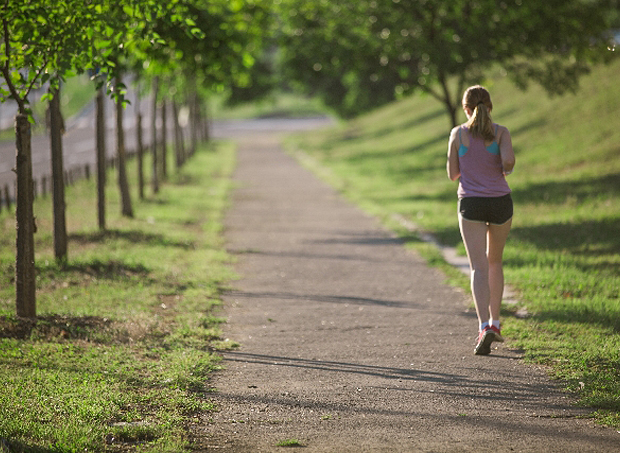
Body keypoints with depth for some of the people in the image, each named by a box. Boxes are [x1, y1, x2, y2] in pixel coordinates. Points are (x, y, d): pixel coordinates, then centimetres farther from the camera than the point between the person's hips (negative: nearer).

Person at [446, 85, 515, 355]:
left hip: (471, 204, -1)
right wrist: (505, 171, 5)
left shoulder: (458, 134, 0)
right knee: (495, 261, 22)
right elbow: (508, 161, -17)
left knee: (479, 267, -6)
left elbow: (452, 174, 3)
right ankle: (494, 321, 23)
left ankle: (485, 327, -24)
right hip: (500, 203, 1)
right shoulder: (500, 133, -1)